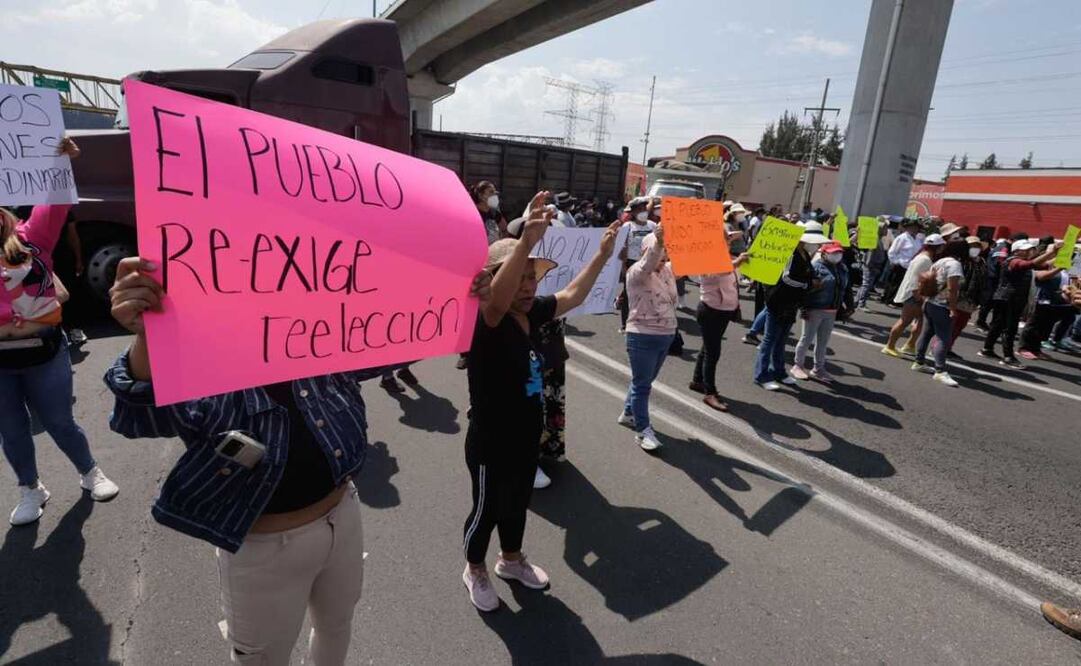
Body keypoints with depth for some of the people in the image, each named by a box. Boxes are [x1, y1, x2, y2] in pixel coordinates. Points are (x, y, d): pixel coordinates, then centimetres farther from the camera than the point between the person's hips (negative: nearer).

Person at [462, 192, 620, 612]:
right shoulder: (486, 321, -26)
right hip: (490, 443, -7)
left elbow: (573, 295, 7)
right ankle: (475, 570, 43)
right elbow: (496, 300, -49)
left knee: (517, 503, 27)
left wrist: (601, 256, 0)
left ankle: (511, 559, 52)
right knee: (487, 509, 16)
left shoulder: (532, 312, -4)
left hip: (526, 436, 7)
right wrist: (526, 242, -61)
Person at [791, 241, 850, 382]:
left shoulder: (843, 268, 10)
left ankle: (818, 369, 24)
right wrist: (805, 308, -19)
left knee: (823, 342, 14)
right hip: (815, 310, -7)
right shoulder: (816, 266, -11)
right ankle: (797, 366, 16)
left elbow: (844, 289, 16)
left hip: (831, 312, 7)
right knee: (807, 339, 3)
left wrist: (841, 308, 12)